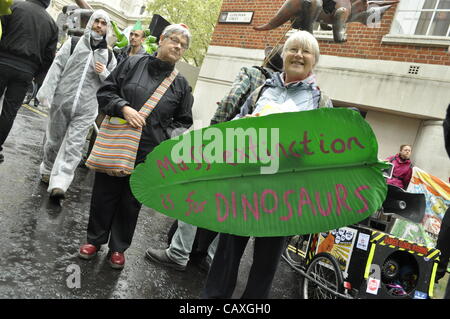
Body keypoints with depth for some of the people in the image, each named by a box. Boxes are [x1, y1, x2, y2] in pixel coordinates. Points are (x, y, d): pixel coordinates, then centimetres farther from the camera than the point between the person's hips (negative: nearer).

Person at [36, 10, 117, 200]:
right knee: (53, 139, 13)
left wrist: (104, 73, -9)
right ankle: (47, 170, 35)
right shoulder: (73, 44, 6)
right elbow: (56, 68, -1)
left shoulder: (108, 56, 10)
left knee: (73, 145, -7)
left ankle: (59, 184, -7)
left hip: (86, 109, 0)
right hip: (62, 100, 0)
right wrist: (46, 93, -11)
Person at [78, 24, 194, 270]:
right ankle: (95, 239, 33)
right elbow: (105, 91, 2)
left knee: (131, 201, 10)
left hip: (148, 153, 1)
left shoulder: (181, 85, 5)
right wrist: (123, 107, -16)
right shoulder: (133, 64, 1)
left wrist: (169, 138, -6)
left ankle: (118, 247, 29)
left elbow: (183, 121, 11)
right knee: (104, 194, 11)